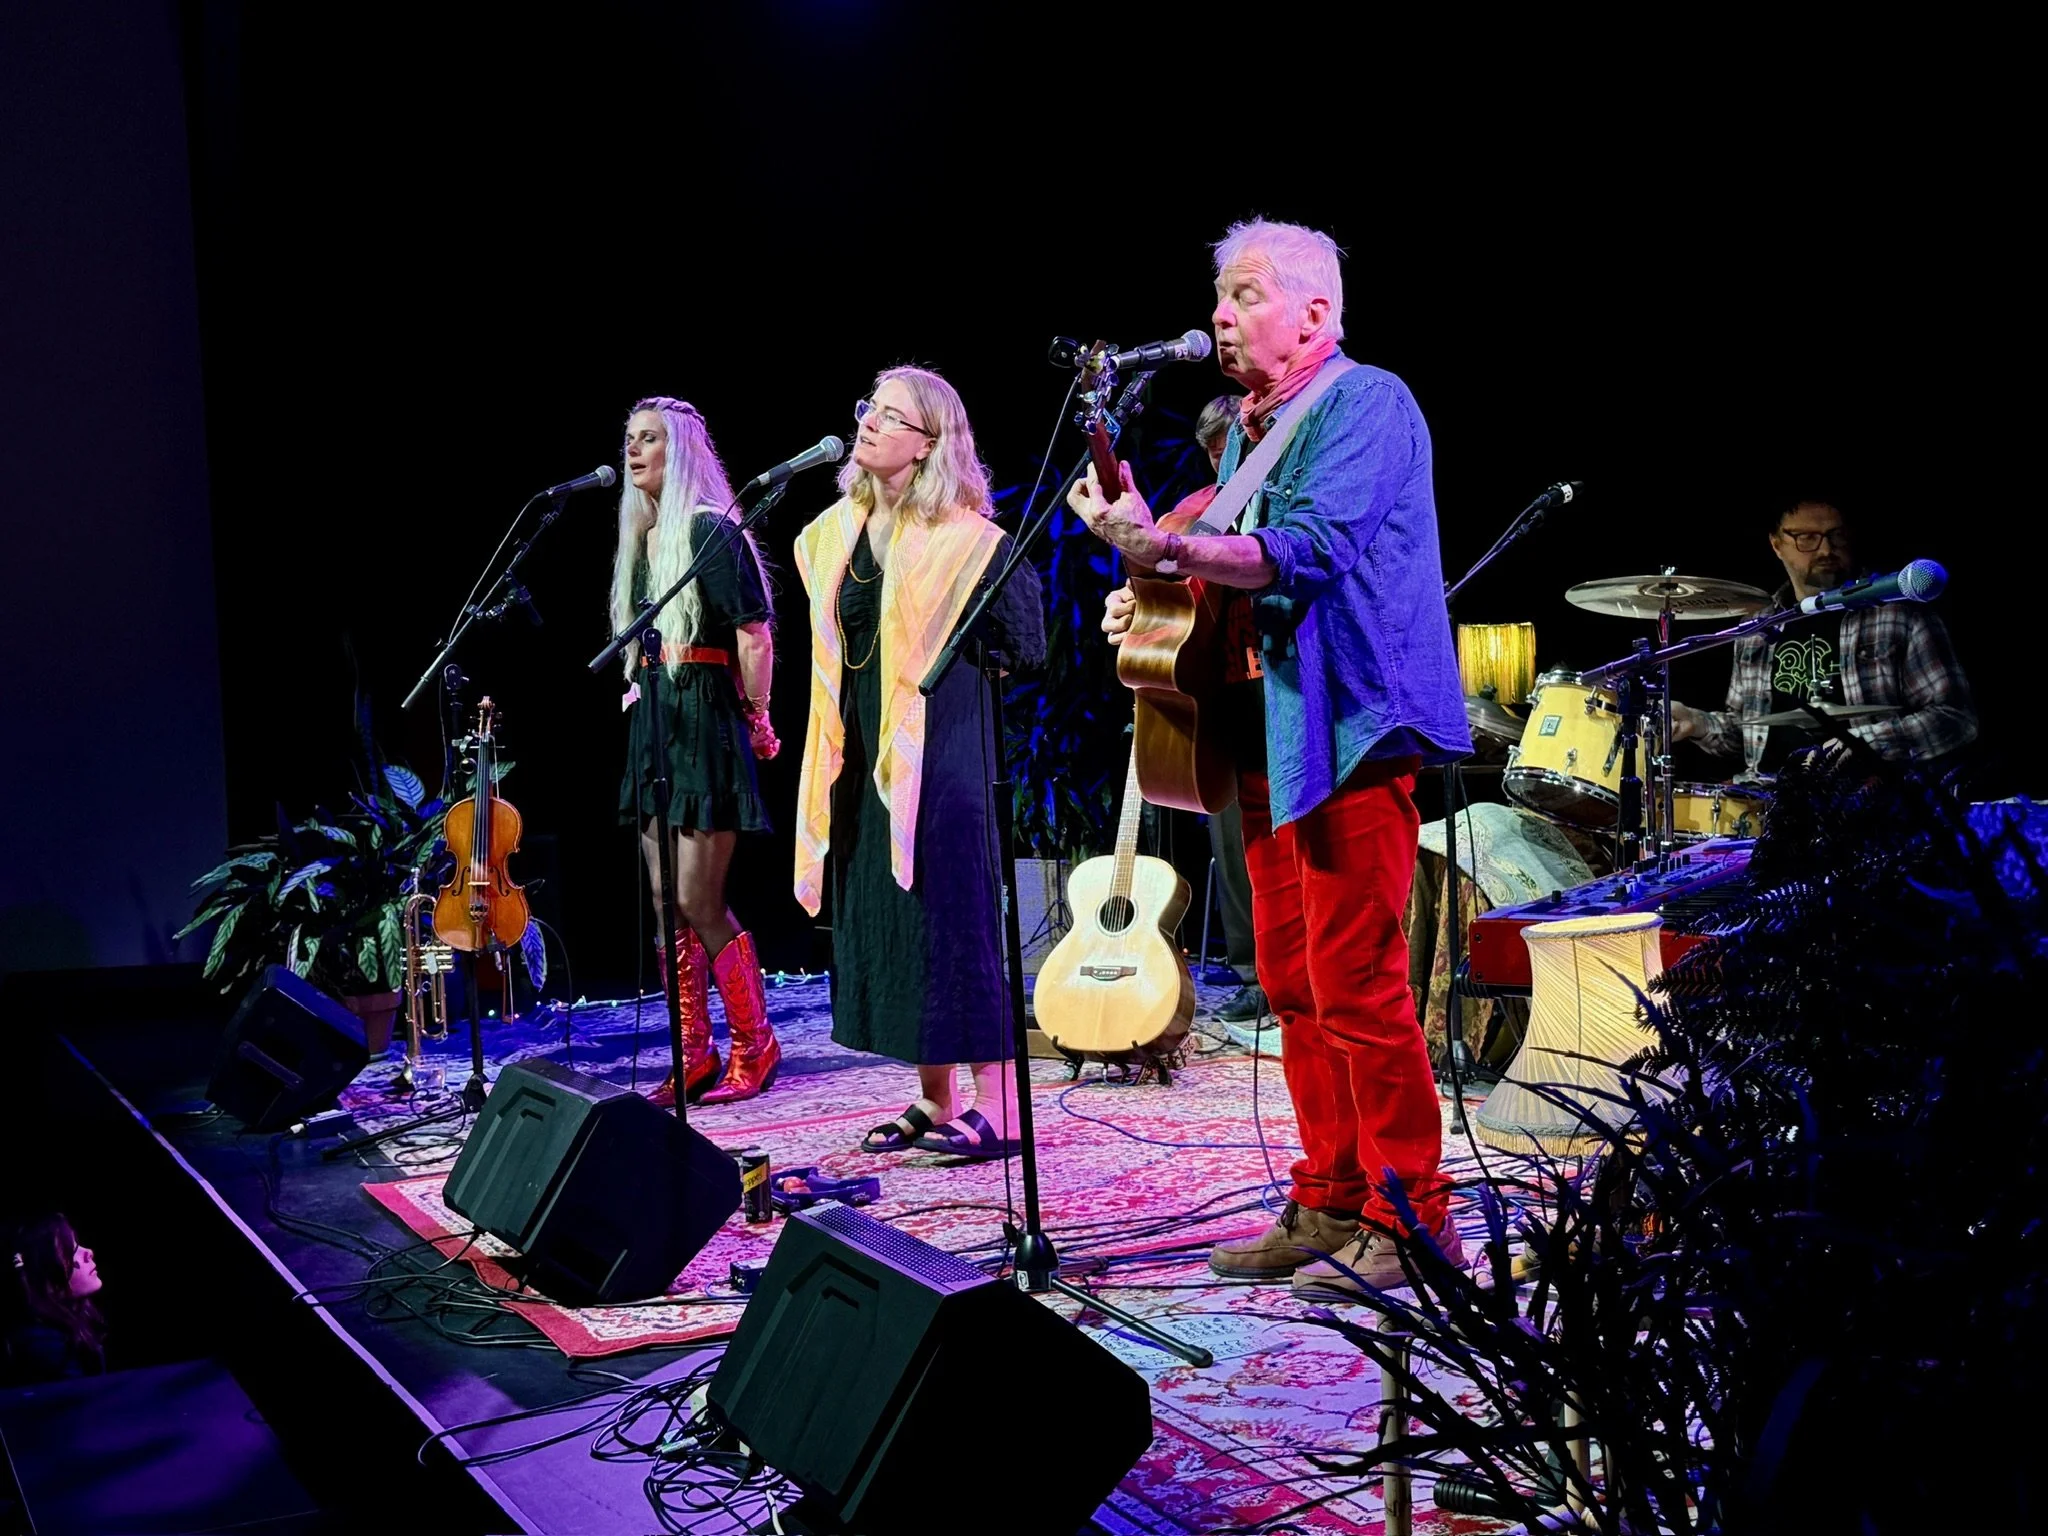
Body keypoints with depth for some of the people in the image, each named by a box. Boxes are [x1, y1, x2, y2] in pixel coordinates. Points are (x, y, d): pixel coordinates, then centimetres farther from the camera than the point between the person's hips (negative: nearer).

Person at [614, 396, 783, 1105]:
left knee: (699, 903, -8)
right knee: (667, 905, 8)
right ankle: (694, 1055, 15)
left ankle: (754, 1045, 7)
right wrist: (639, 689, 18)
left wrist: (757, 720, -8)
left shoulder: (710, 531, -10)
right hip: (652, 726, 9)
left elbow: (755, 634, -13)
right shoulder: (641, 541, 15)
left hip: (705, 723, -9)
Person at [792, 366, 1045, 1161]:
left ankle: (996, 1108, 4)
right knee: (879, 916, 10)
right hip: (862, 753, 8)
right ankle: (935, 1101, 21)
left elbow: (1023, 643, -12)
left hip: (937, 753, -7)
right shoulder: (837, 532, 11)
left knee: (949, 914, -6)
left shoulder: (961, 537, -10)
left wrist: (941, 648, -10)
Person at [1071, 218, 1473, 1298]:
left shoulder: (1365, 402, -7)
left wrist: (1165, 548, -29)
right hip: (1269, 732, 9)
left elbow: (1310, 550, -22)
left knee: (1355, 984, -9)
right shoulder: (1250, 428, 20)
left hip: (1351, 725, -9)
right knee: (1293, 984, 10)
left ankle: (1408, 1218, 1)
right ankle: (1330, 1203, 19)